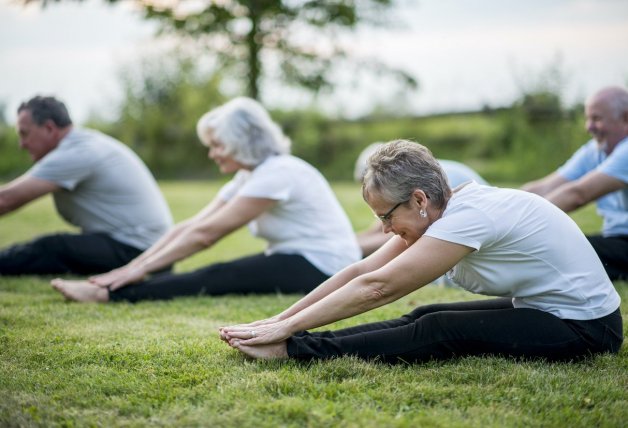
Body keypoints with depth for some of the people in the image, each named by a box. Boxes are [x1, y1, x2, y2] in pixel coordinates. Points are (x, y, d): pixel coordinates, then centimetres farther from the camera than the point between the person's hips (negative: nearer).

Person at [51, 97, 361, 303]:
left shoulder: (276, 173, -20)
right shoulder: (248, 177, 10)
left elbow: (205, 234, -21)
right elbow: (190, 226, 3)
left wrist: (141, 269, -19)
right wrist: (133, 267, -5)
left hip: (322, 268, -10)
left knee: (218, 279, -22)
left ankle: (109, 294, -29)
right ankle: (114, 289, -17)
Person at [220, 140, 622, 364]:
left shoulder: (468, 216, -27)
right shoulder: (447, 208, -1)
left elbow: (375, 288, -28)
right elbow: (361, 271, -3)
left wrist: (286, 329, -25)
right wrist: (278, 320, -8)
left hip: (585, 326, -9)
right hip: (540, 308, 9)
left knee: (439, 331, -20)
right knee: (425, 317, -5)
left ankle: (292, 350, -20)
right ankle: (298, 342, -8)